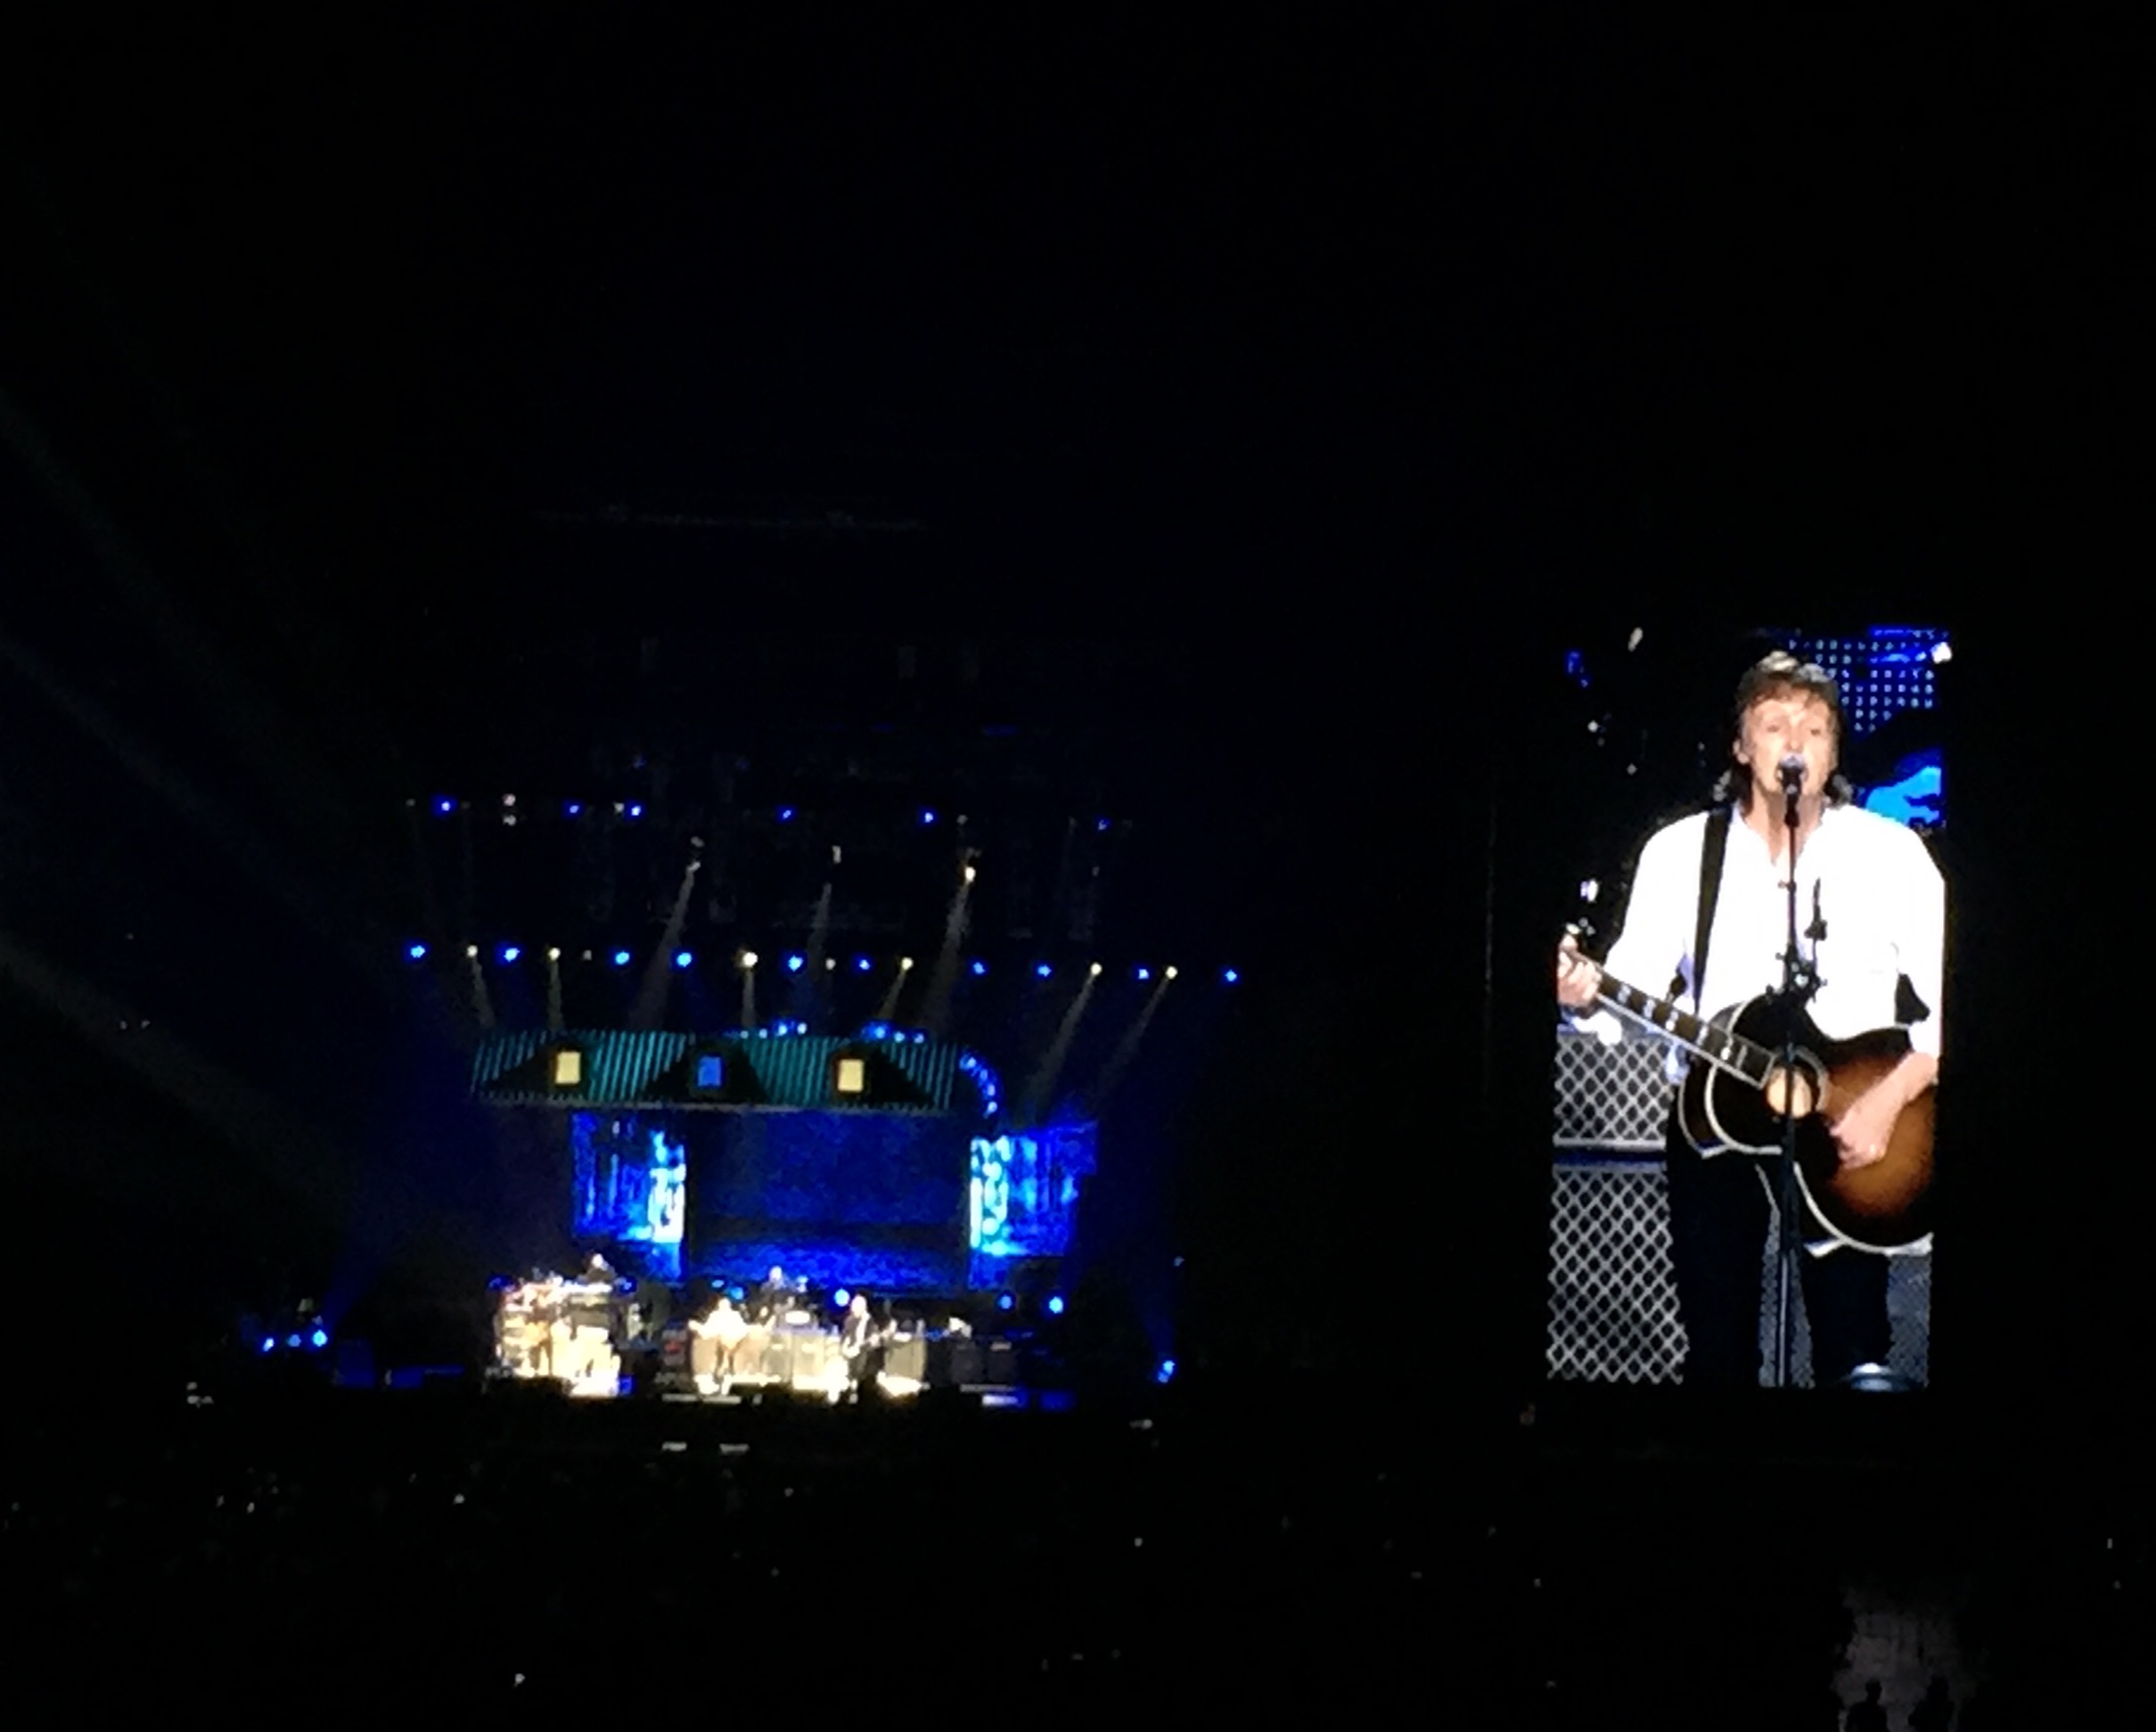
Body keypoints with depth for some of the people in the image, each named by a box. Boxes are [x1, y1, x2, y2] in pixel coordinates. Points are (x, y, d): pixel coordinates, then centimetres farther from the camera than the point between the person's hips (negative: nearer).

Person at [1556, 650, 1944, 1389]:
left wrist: (1888, 1097, -17)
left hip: (1851, 1127, -1)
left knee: (1854, 1359, -3)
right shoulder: (1679, 851, 3)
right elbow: (1638, 979, -1)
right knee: (1717, 1354, 6)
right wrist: (1588, 991, -23)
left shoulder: (1891, 853, -2)